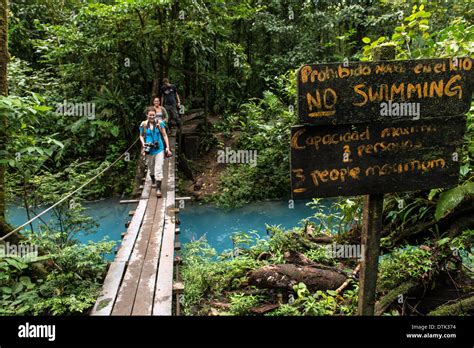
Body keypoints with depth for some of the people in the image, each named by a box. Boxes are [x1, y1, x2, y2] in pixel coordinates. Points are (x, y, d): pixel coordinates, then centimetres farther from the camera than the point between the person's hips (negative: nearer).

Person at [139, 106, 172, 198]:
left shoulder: (160, 123, -6)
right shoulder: (143, 124, -4)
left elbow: (164, 135, 1)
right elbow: (141, 136, 10)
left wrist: (167, 147, -1)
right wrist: (143, 144, -9)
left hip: (159, 149, -2)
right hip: (149, 150, 2)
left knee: (159, 169, -7)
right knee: (150, 167, 19)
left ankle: (158, 188, -3)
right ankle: (153, 181, 46)